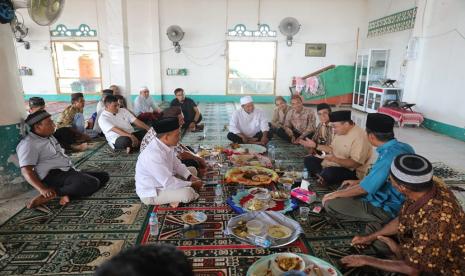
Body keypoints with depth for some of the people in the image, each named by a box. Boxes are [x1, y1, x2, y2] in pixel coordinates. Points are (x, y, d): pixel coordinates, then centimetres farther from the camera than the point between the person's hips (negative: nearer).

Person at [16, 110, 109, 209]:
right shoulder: (29, 144, -8)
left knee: (104, 176, 1)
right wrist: (43, 189, -31)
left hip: (68, 171, 10)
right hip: (53, 176, -10)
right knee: (92, 183, -30)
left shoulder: (50, 137, 20)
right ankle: (50, 195, -23)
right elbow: (26, 170, -17)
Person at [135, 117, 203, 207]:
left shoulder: (167, 145, -8)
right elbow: (169, 183, -32)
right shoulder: (154, 155, -34)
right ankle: (173, 199, 2)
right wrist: (191, 184, -19)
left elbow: (176, 164, 7)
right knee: (188, 193, -28)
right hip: (151, 193, -9)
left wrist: (190, 177, -7)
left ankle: (173, 197, 3)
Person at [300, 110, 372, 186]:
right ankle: (322, 178, -15)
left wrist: (334, 159, -37)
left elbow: (355, 163, -28)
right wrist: (315, 145, 10)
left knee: (329, 172, -37)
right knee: (308, 160, 3)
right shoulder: (341, 131, 6)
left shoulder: (359, 137, -23)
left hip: (350, 171, -9)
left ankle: (322, 179, -5)